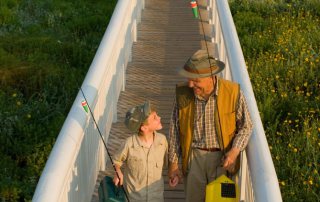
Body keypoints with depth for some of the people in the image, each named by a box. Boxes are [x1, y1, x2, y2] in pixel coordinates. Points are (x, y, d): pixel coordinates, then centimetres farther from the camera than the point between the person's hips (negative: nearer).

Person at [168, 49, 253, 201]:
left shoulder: (233, 92, -15)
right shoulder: (183, 93, -10)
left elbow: (245, 126, -2)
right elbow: (175, 130, 1)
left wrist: (235, 150, -18)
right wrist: (173, 163, 3)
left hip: (222, 157, -1)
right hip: (193, 156, 1)